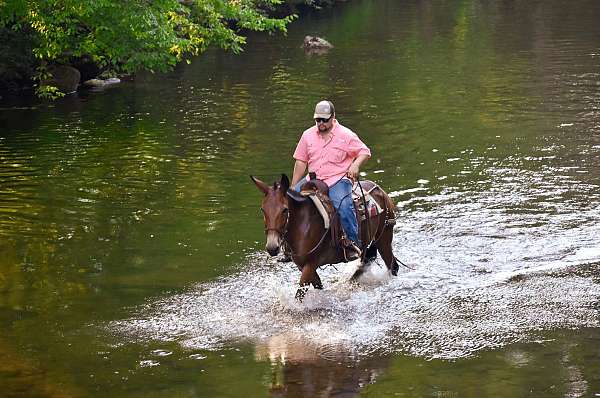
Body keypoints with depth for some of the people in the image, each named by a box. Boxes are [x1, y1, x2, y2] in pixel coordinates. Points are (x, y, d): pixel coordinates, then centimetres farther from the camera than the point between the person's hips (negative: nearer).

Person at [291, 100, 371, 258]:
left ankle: (354, 243, -25)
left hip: (338, 180, -4)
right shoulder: (308, 135, 10)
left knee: (343, 205, -33)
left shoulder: (345, 135, 0)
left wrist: (355, 165, -18)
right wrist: (293, 188, 10)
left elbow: (365, 152, 4)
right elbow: (301, 162, 13)